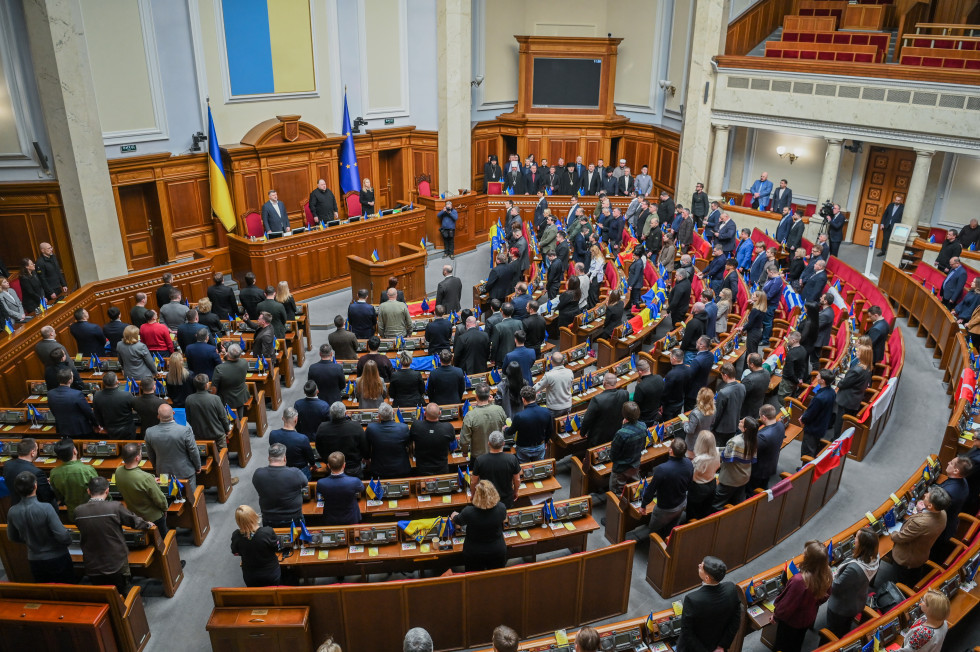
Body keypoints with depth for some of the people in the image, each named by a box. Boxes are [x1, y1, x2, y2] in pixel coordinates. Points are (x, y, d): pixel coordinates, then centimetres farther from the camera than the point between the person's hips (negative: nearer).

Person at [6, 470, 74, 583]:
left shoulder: (12, 512, -11)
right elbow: (62, 535, -26)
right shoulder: (46, 508, -27)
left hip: (34, 560, 4)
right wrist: (68, 541, -4)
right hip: (57, 558, -4)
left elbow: (12, 537, 6)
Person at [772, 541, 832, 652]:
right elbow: (825, 597, -2)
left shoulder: (799, 581, -45)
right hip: (809, 618, 5)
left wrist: (776, 615, -8)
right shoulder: (827, 575, -25)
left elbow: (787, 606, -28)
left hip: (791, 621, -5)